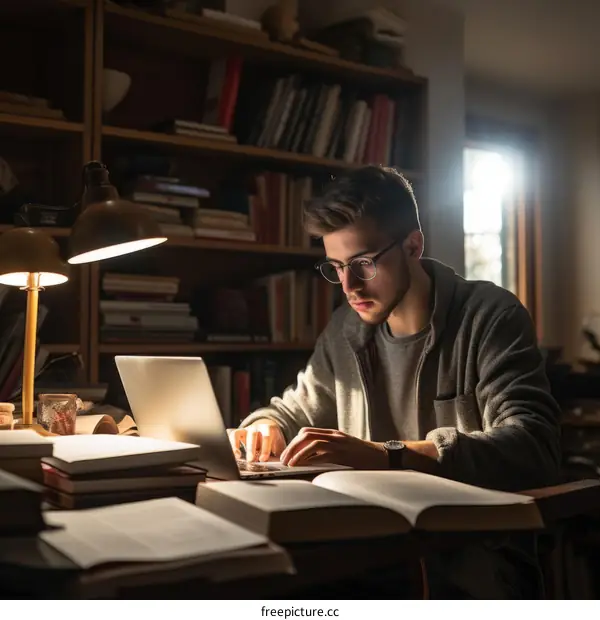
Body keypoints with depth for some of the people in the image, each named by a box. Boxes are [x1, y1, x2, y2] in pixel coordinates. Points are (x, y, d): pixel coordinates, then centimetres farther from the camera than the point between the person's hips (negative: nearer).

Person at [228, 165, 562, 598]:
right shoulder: (345, 330, 8)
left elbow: (536, 447, -24)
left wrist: (386, 456, -35)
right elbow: (295, 412, 23)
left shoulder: (490, 318, -10)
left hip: (477, 558, -5)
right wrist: (266, 427, -3)